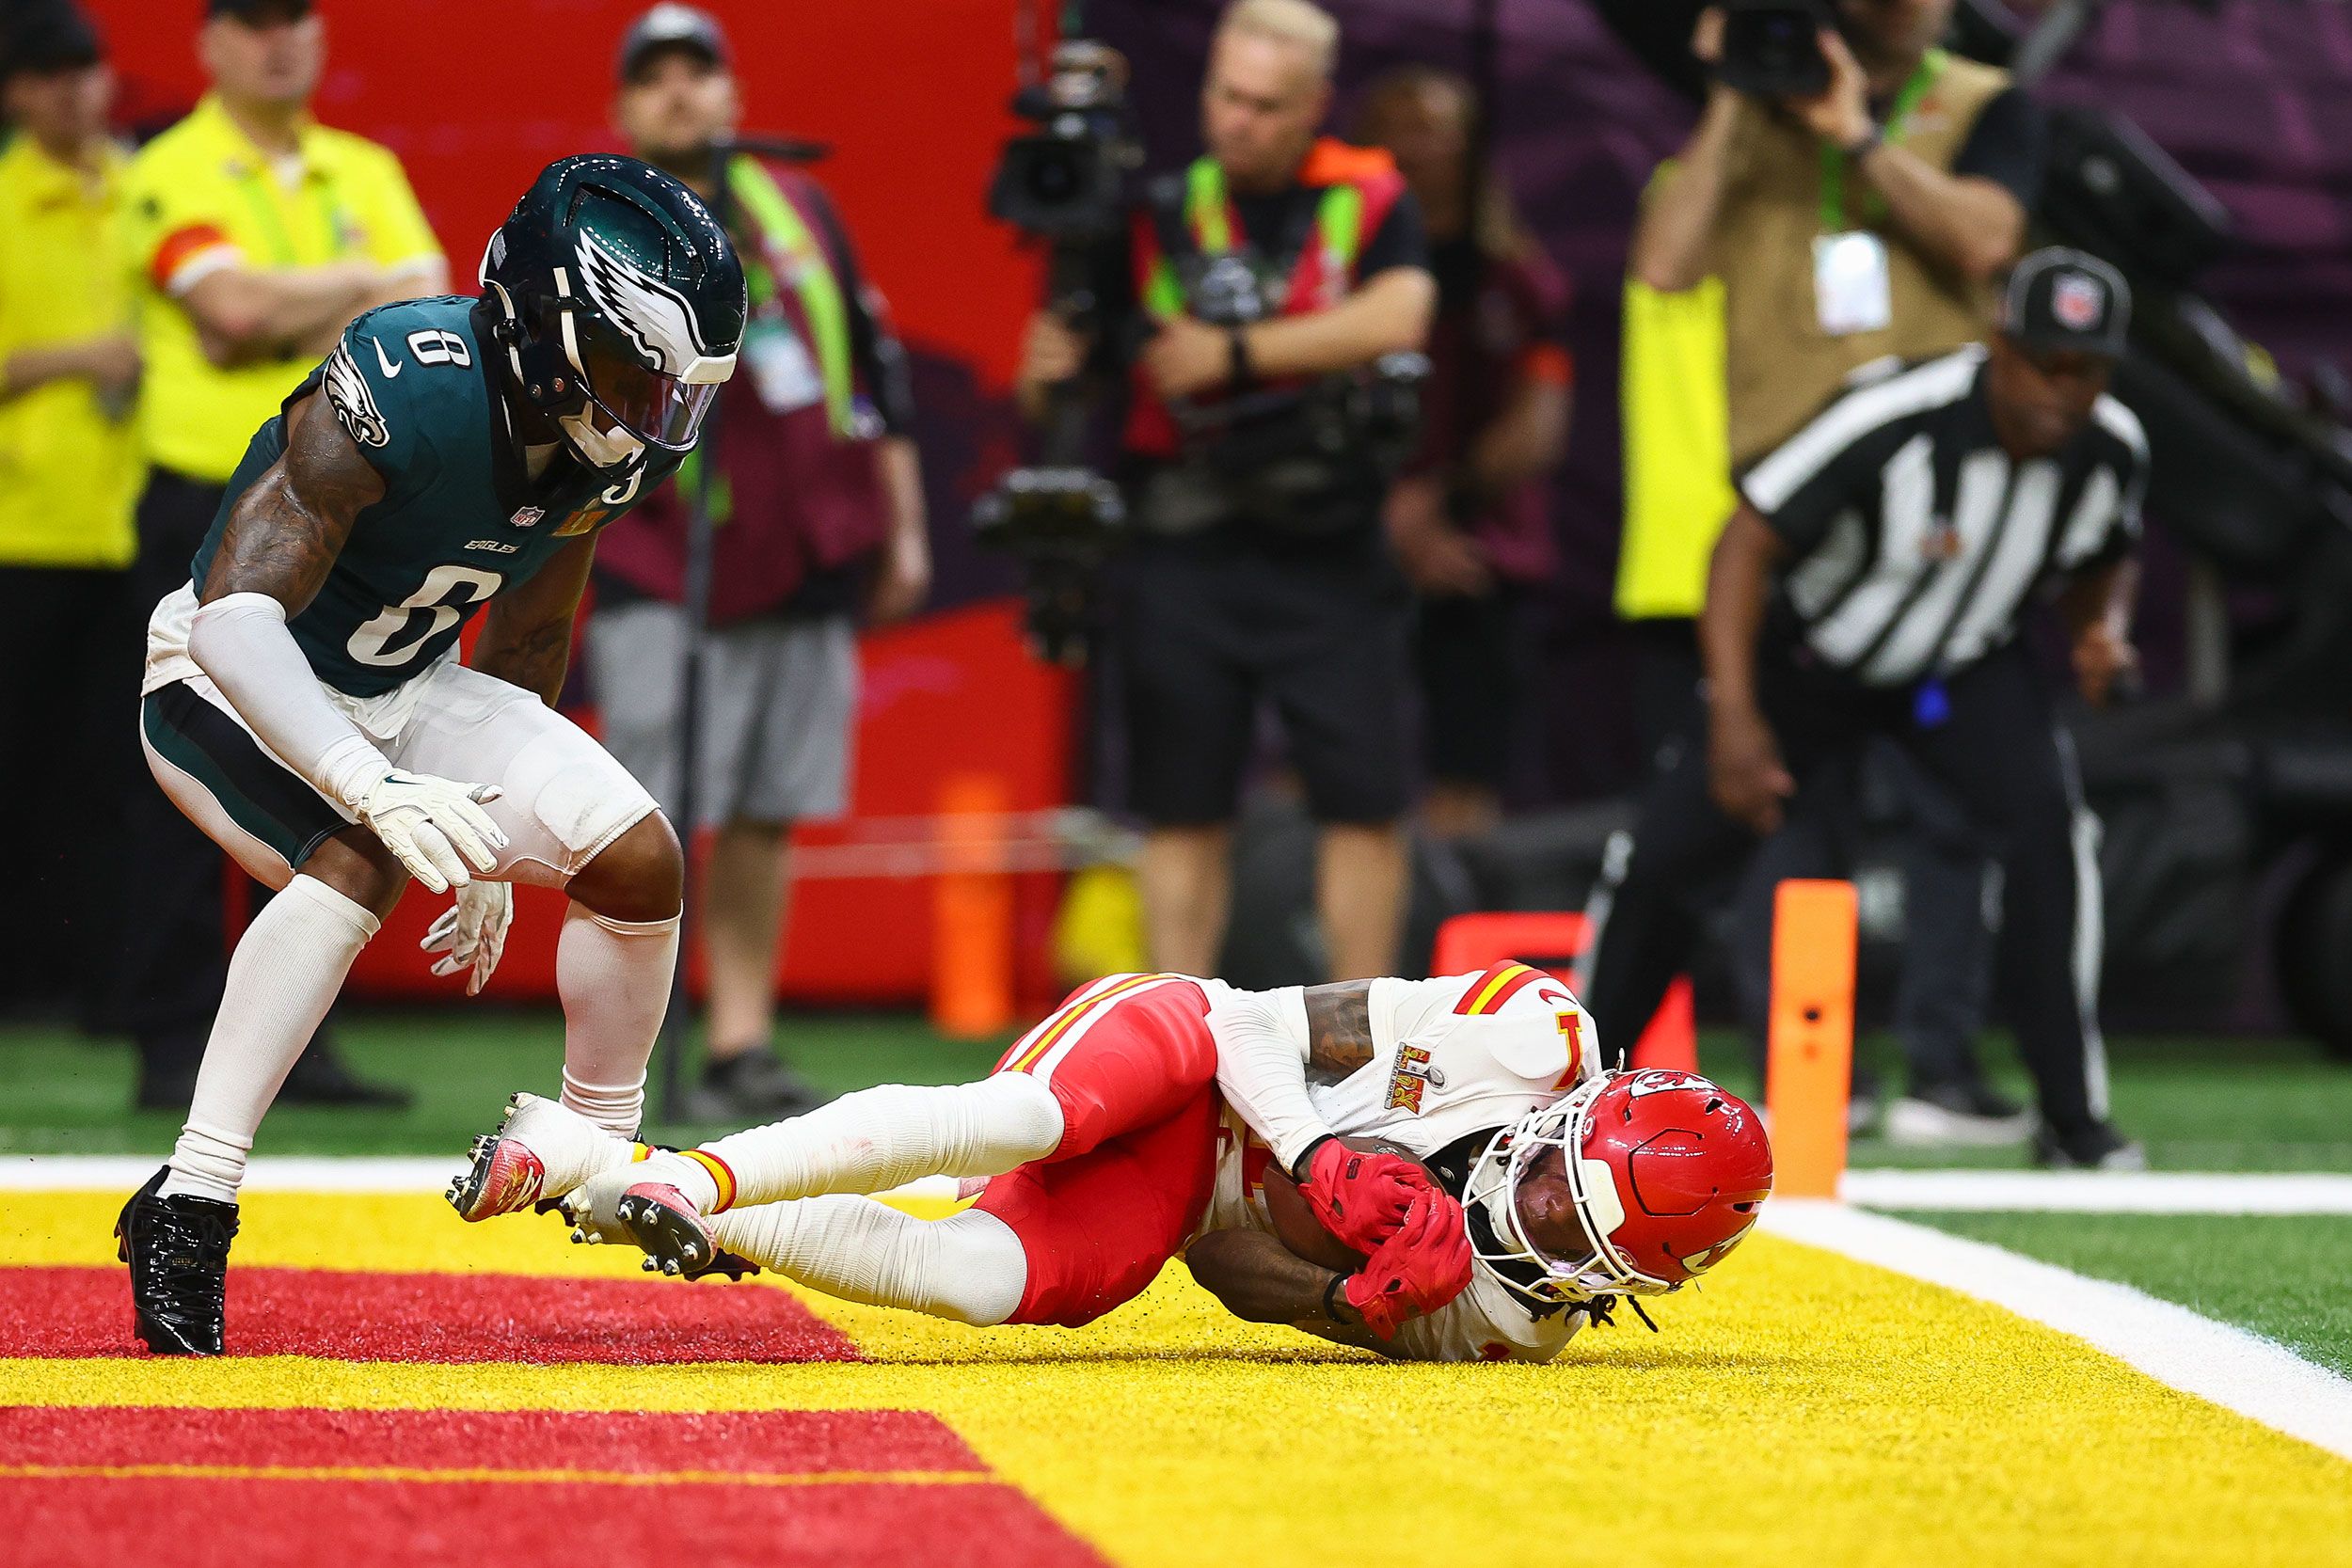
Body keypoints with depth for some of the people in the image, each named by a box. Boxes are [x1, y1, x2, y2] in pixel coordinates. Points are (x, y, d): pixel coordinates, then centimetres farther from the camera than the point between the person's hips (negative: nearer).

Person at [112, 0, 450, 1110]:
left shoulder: (366, 174, 15)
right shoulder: (171, 174, -2)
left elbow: (429, 313, 2)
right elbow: (234, 303, -17)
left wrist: (291, 323, -12)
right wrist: (367, 286, -4)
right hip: (205, 509, -5)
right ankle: (173, 1045, -2)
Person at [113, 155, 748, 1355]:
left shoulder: (598, 443, -10)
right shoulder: (400, 395, -33)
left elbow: (524, 642, 9)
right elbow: (234, 616, -40)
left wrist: (501, 844, 16)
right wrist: (375, 790, -51)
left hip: (399, 692, 7)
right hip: (234, 684, -7)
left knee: (638, 861, -6)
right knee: (361, 861, -34)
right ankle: (188, 1209, -32)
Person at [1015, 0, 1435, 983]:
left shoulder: (1368, 200, 3)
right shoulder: (1157, 217, 5)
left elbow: (1397, 316, -17)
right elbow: (1053, 394, 6)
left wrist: (1233, 354, -15)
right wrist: (1046, 373, -18)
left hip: (1328, 554, -1)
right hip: (1184, 558, 1)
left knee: (1364, 800, -2)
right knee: (1182, 811, 3)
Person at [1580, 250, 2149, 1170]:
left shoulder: (2112, 453, -17)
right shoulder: (1895, 428, -34)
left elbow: (2104, 560, 7)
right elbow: (1748, 544, -29)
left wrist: (2102, 628, -16)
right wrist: (1733, 714, -37)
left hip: (1963, 669, 2)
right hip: (1808, 655, -2)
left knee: (2046, 816, -26)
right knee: (1663, 854, -4)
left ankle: (2072, 1117, -18)